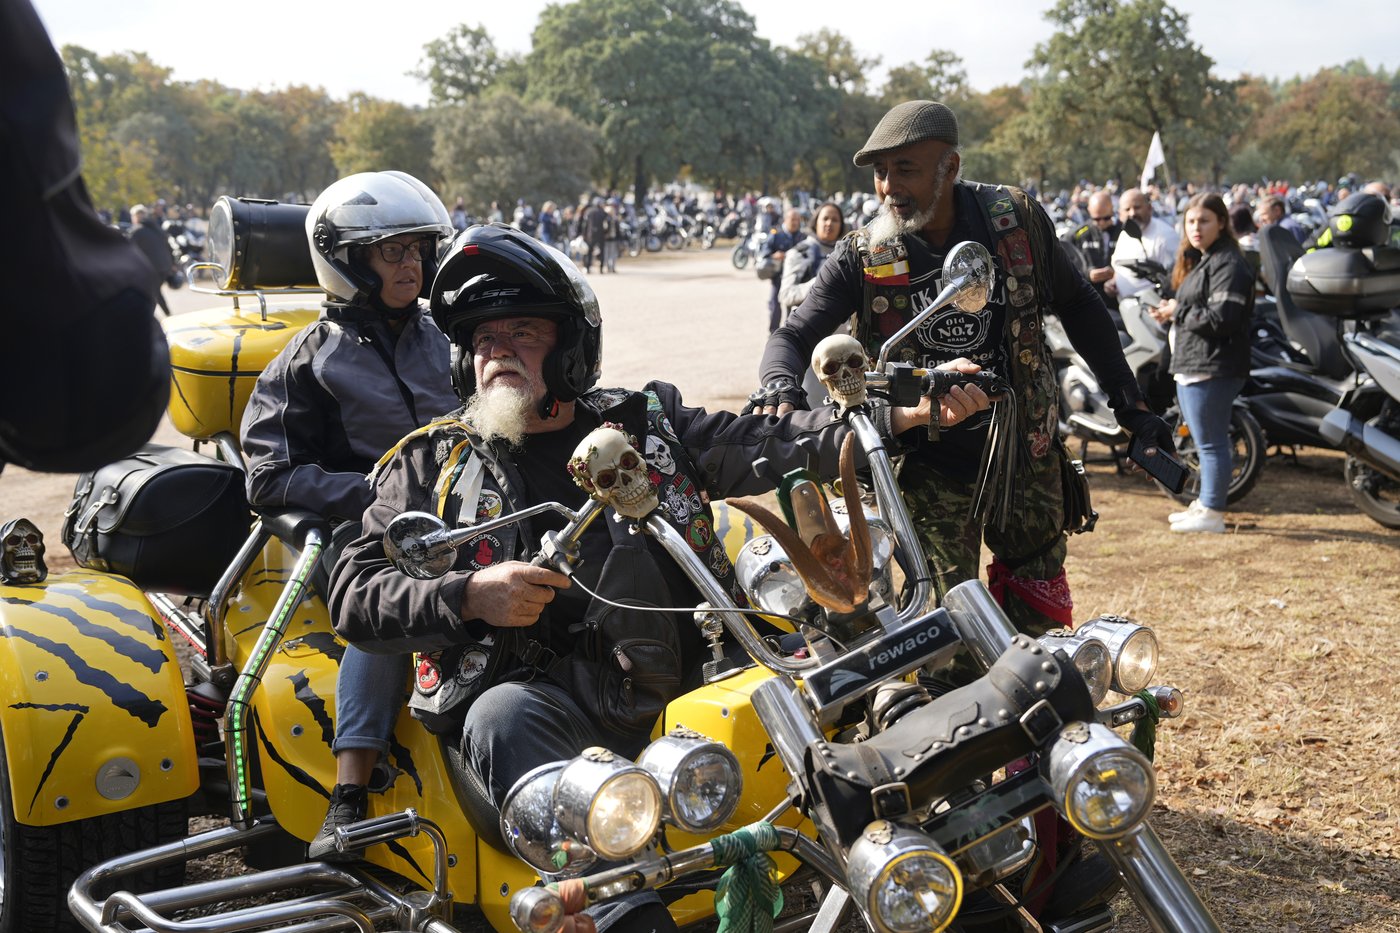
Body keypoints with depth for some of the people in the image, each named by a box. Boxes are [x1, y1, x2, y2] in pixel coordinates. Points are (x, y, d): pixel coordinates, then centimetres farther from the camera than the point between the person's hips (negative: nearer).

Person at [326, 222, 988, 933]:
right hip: (552, 704, -2)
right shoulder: (432, 462, 16)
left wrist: (906, 414, -4)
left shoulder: (646, 423, 20)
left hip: (682, 686, 3)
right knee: (503, 717, -34)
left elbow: (769, 444, 11)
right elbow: (355, 594, 8)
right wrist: (471, 596, -10)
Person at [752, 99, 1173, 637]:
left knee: (1039, 614, 13)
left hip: (1024, 452, 2)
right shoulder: (862, 256, -9)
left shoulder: (1017, 220, -5)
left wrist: (1129, 405, 7)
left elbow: (1077, 308, 8)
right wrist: (779, 387, -31)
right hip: (928, 469, -2)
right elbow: (795, 335, -6)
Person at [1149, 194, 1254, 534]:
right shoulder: (1197, 261, 19)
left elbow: (1221, 318, -23)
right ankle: (1205, 503, 28)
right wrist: (1171, 314, 6)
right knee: (1206, 441, 18)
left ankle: (1213, 515, 0)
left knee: (1211, 442, -6)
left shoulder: (1228, 264, -14)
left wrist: (1178, 311, -12)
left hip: (1213, 369, -11)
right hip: (1191, 365, 11)